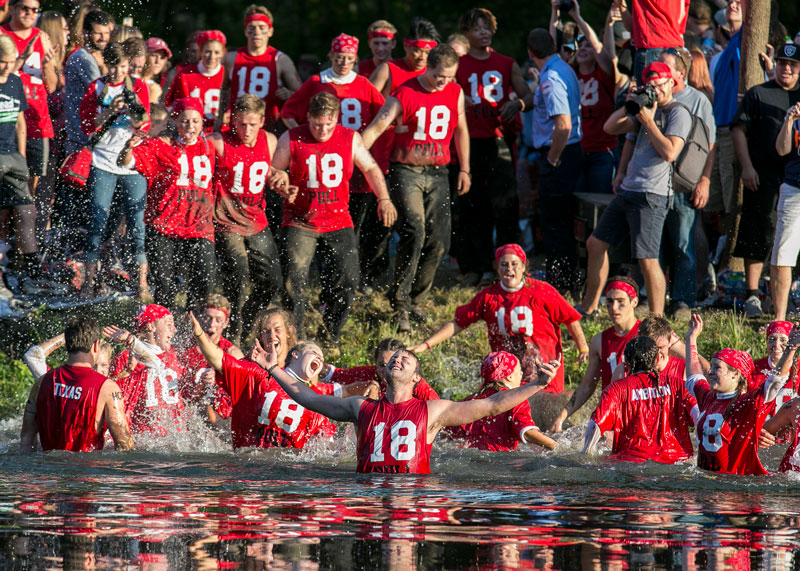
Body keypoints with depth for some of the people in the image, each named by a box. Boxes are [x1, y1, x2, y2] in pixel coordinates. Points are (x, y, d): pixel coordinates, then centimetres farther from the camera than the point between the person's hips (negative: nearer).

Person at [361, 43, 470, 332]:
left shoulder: (455, 93, 6)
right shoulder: (404, 94, -9)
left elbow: (460, 131, 20)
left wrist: (464, 169, 22)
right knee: (414, 233, -19)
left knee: (439, 242, -1)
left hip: (438, 174, 5)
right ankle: (400, 304, -12)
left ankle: (414, 300, 15)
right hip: (406, 171, -5)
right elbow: (376, 128, -11)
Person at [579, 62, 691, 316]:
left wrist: (648, 121, -13)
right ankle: (589, 306, 28)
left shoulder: (678, 113, -6)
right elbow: (611, 127, 15)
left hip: (652, 196, -9)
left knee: (647, 259, -14)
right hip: (627, 190, 9)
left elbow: (669, 153, -18)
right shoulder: (646, 110, 18)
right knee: (596, 243, 16)